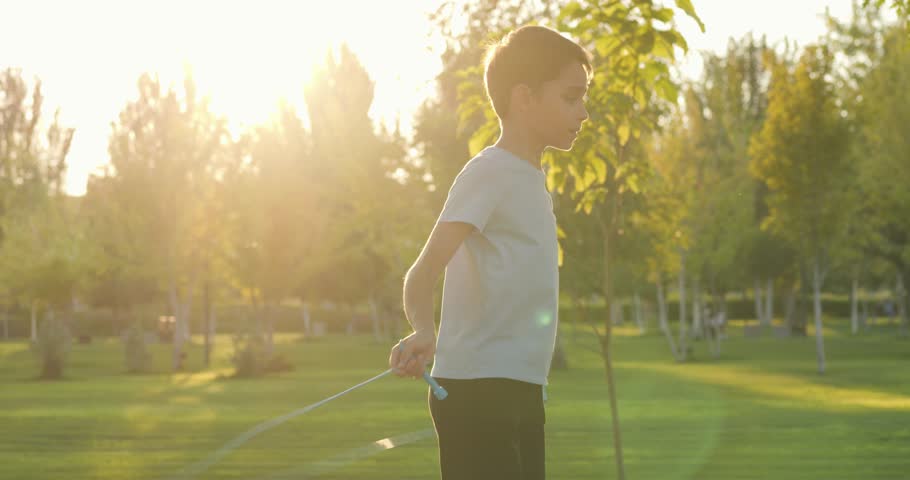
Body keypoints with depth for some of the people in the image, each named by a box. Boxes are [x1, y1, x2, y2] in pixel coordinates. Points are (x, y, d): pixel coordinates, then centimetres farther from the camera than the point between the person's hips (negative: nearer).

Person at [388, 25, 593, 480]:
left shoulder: (531, 179, 16)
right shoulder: (488, 173, -12)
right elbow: (422, 273, -21)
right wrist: (423, 333, -39)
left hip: (519, 392, 10)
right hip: (477, 392, -10)